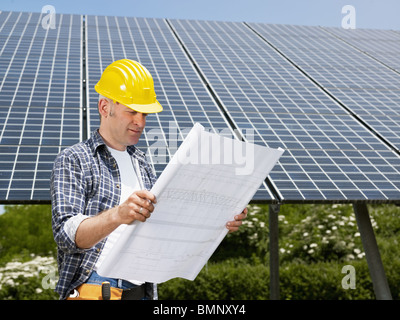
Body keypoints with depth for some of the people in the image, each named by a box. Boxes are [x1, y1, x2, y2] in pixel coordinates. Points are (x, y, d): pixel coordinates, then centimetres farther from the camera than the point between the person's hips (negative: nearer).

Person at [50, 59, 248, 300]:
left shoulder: (141, 164, 19)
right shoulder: (73, 160, -1)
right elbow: (67, 233, -14)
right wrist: (118, 215, -31)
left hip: (141, 291, 5)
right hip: (92, 292, -5)